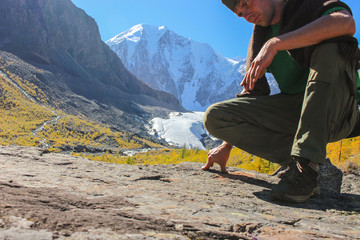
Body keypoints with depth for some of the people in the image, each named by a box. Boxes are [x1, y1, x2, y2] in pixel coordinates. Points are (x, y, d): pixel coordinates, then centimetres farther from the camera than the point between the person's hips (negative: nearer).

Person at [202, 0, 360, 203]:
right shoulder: (261, 36, 13)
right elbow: (252, 91, 17)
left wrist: (276, 43, -30)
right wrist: (226, 146, 15)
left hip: (337, 111, -4)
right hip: (294, 112, 5)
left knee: (330, 48, -33)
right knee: (215, 117, -10)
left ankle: (306, 166, -33)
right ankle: (304, 161, -15)